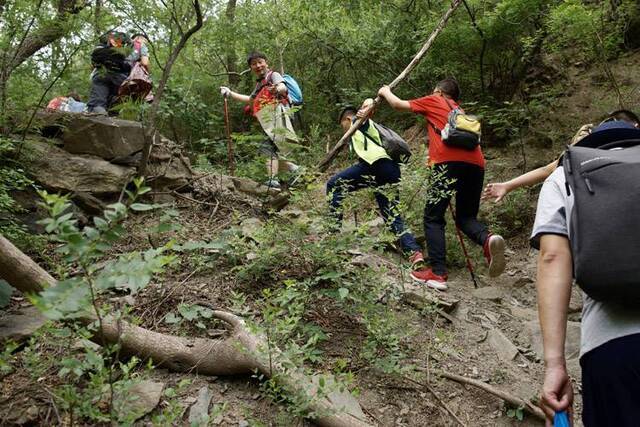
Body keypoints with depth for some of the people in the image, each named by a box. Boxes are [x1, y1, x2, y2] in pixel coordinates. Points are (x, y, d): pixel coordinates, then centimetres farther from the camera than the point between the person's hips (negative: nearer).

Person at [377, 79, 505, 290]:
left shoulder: (433, 101, 20)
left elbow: (398, 104, 29)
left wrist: (386, 92, 47)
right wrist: (435, 157, 46)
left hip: (451, 163, -5)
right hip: (476, 164, 6)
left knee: (433, 217, 2)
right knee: (466, 216, 17)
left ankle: (438, 274, -9)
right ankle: (487, 239, -16)